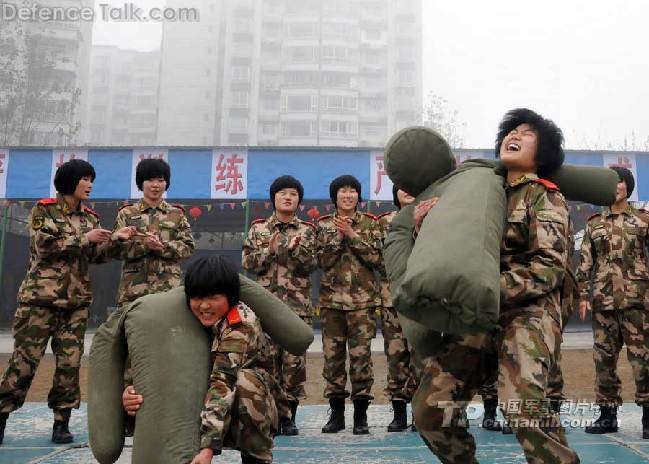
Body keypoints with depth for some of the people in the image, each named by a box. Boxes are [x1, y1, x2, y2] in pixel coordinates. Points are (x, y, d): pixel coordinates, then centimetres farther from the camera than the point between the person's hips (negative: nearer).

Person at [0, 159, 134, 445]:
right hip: (41, 296, -4)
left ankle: (62, 422, 11)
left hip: (77, 299, 4)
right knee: (25, 359, -2)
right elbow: (44, 245, -14)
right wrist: (83, 238, -16)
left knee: (70, 361, 2)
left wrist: (116, 238, -8)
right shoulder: (44, 209, -1)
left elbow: (97, 255, 8)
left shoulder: (90, 217, 12)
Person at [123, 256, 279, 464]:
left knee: (245, 378, -34)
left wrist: (208, 447, -45)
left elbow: (223, 382, -37)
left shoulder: (241, 324, -25)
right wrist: (133, 396, -26)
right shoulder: (191, 321, -8)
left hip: (252, 415, -5)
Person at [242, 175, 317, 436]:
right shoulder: (258, 229, 11)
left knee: (295, 360, -2)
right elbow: (248, 263, 3)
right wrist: (271, 249, -10)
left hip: (298, 304, 0)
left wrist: (297, 249, -18)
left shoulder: (307, 231, 9)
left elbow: (311, 266, -1)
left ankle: (289, 416, 9)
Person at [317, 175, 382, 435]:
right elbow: (323, 260, -1)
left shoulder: (370, 224, 6)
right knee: (332, 355, 4)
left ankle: (361, 415, 7)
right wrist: (339, 236, -11)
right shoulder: (324, 225, 10)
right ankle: (336, 413, 16)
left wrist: (352, 235, -10)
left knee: (361, 355, -3)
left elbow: (376, 258, -6)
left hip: (362, 299, -2)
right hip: (332, 298, 2)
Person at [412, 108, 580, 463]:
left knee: (522, 403, -30)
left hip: (528, 310, -5)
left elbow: (550, 267, -10)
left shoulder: (544, 196, 2)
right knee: (430, 408, -1)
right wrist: (424, 227, -4)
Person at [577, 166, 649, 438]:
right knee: (603, 356, 4)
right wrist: (583, 295, 6)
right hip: (603, 299, 3)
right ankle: (607, 414, 12)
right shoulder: (594, 223, 15)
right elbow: (585, 262, 13)